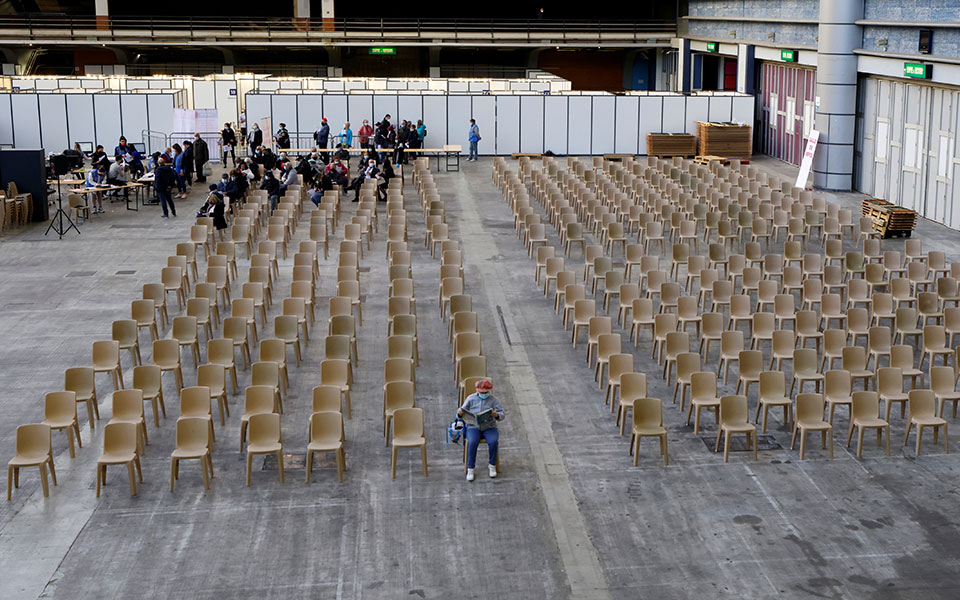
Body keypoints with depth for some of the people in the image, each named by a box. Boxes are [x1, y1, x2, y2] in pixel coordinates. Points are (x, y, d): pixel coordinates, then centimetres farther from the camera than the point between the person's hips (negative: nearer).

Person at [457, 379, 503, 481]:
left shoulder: (493, 400, 4)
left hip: (489, 427, 0)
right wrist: (460, 413, -20)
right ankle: (470, 469, -20)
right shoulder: (471, 398, 6)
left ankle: (492, 465, -10)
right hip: (474, 426, 0)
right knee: (472, 442, -32)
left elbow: (502, 415, -5)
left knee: (494, 441, -31)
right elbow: (463, 411, 6)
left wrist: (497, 415, -29)